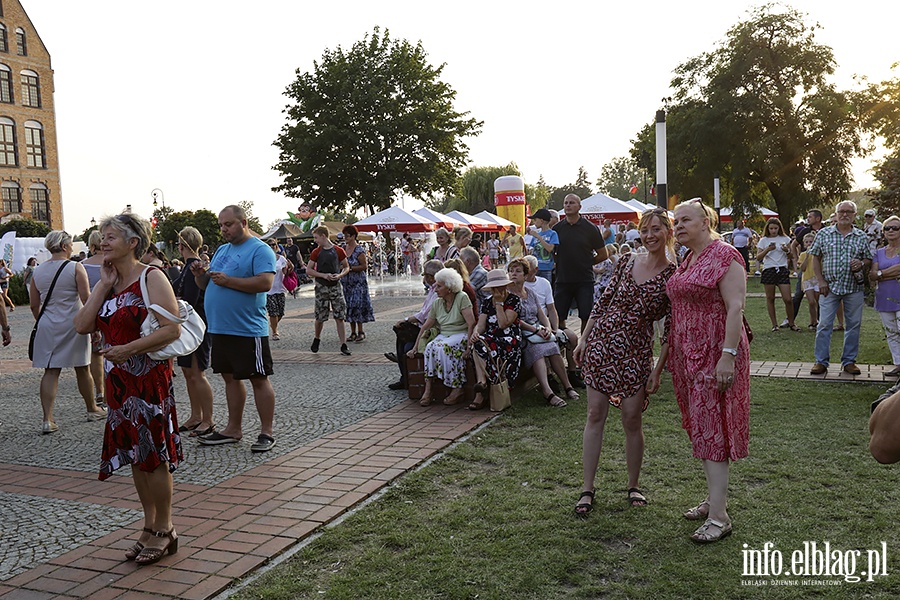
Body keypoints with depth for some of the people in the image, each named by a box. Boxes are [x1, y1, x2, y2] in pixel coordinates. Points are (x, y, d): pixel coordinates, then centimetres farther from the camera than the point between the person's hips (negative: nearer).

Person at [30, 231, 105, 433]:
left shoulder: (38, 271, 5)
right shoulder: (75, 268, -9)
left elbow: (34, 306, 9)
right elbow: (87, 299, -13)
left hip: (48, 326, 3)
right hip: (73, 325, -3)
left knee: (50, 371, 3)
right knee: (82, 369, 11)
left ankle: (47, 419, -4)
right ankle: (92, 409, 26)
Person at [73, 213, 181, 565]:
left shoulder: (151, 278, -11)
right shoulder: (108, 282, 11)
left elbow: (172, 329, -19)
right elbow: (82, 326, 0)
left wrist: (128, 349, -22)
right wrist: (103, 286, -3)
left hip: (149, 377, -8)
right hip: (119, 380, 8)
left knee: (154, 456, 1)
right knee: (135, 454, 14)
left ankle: (164, 530, 15)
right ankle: (150, 526, 26)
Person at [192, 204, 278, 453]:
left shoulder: (260, 250, -8)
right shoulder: (222, 250, 17)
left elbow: (265, 283, -23)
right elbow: (206, 285, 21)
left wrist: (227, 280, -21)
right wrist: (200, 274, -1)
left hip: (248, 329, -8)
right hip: (219, 328, 8)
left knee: (259, 379, -1)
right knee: (230, 377, 15)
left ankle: (266, 433, 7)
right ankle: (234, 429, 25)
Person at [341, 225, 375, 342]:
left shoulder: (359, 250, -11)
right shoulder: (343, 248, 9)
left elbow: (364, 266, -15)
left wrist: (350, 268, -18)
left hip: (358, 282, -7)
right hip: (346, 282, 7)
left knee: (357, 305, -9)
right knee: (349, 306, 7)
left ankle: (361, 332, -1)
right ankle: (353, 332, 13)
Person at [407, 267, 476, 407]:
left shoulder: (462, 298, -8)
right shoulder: (437, 303, 10)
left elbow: (471, 323, -15)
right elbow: (425, 326, 13)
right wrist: (415, 348, 8)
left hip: (461, 335, -5)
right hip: (443, 335, 5)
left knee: (443, 347, -33)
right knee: (430, 347, -26)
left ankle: (456, 389, -25)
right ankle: (428, 389, -28)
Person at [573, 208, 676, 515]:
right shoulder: (627, 263, 4)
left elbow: (671, 328, -4)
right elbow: (601, 301, 9)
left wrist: (658, 369, -6)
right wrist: (583, 339, 7)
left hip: (636, 352, -2)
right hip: (601, 341, 3)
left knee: (632, 420, 3)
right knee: (595, 415, 4)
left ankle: (634, 486, 25)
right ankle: (587, 489, 13)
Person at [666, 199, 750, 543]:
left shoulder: (724, 256, -13)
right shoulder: (687, 260, 14)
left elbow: (735, 308, -19)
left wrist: (728, 355, -26)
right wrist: (669, 358, 19)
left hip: (715, 355, -9)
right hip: (688, 354, 9)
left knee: (711, 429, -8)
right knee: (700, 427, 14)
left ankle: (719, 517, -4)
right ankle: (713, 498, 26)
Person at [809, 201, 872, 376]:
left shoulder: (862, 237, 5)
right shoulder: (823, 234, 2)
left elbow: (869, 259, 11)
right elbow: (816, 258, 5)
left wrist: (861, 264, -13)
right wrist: (821, 280, -4)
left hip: (854, 288, 2)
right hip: (829, 286, -1)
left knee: (854, 325, 7)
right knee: (824, 324, -1)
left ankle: (849, 361, 18)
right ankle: (821, 361, 7)